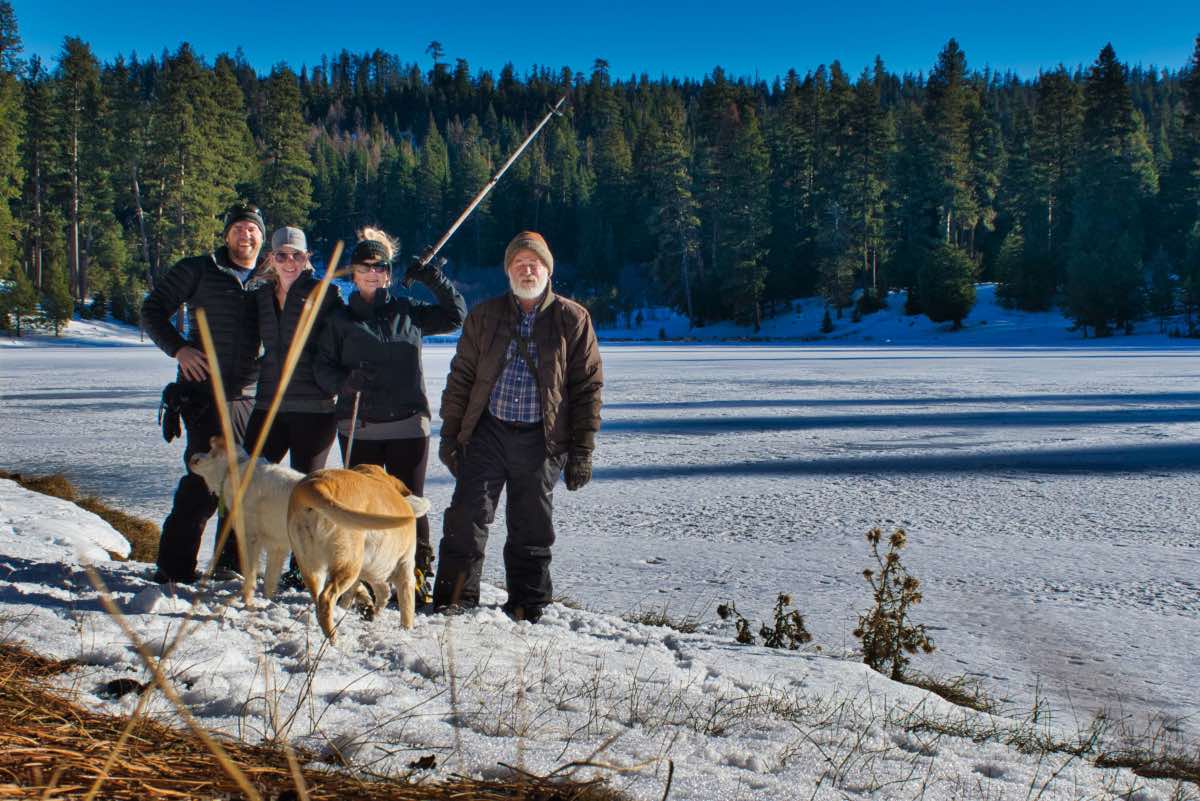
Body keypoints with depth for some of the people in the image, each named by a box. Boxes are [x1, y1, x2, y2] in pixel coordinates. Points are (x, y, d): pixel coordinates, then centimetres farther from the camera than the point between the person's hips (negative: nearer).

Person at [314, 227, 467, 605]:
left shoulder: (408, 311, 11)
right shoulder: (341, 319, 9)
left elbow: (455, 316, 19)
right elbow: (322, 367, 6)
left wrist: (434, 279, 6)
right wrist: (346, 380, -15)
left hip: (408, 424, 0)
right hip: (359, 427, 0)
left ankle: (418, 574, 8)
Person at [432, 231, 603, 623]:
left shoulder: (572, 320, 2)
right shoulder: (484, 316, 8)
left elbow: (588, 387, 1)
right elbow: (460, 377, 11)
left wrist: (582, 450, -4)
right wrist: (450, 434, 5)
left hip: (541, 440, -1)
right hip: (487, 432, 1)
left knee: (532, 530, 8)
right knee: (467, 518, -5)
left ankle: (527, 608, 20)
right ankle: (454, 602, 4)